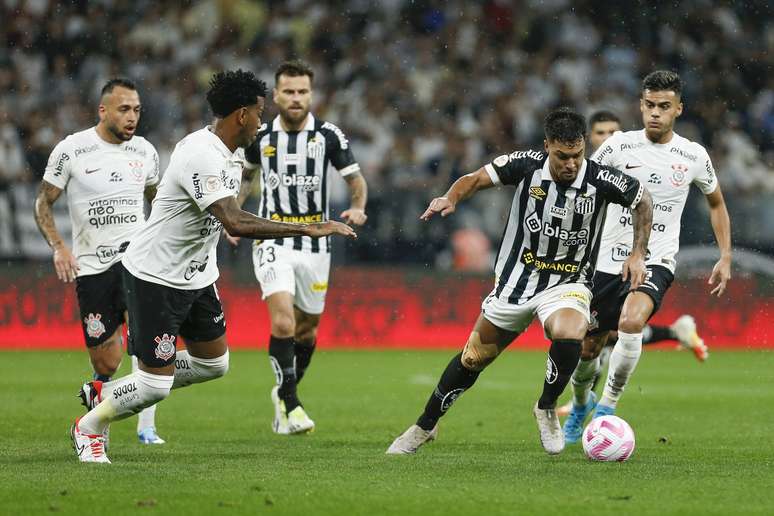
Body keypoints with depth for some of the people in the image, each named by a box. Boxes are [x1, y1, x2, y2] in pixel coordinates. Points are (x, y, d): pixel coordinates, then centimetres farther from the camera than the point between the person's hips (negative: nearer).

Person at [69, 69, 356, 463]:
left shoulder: (231, 154, 4)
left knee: (213, 364, 15)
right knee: (156, 384, -6)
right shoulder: (201, 156, -28)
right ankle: (88, 427, 20)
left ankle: (110, 392, 28)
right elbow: (236, 223, -38)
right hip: (155, 279, -10)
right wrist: (308, 229, -38)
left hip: (196, 276, 10)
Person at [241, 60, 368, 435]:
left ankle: (284, 393, 35)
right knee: (283, 322, -20)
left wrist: (357, 207, -15)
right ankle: (290, 405, -13)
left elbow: (356, 180, 5)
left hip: (315, 243, 2)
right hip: (273, 240, -2)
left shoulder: (329, 135, -3)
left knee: (307, 330, 12)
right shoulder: (260, 136, 0)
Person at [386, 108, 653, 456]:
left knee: (569, 337, -34)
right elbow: (476, 179, -6)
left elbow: (643, 201, 0)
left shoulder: (601, 181, -18)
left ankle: (546, 409, -5)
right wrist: (452, 198, -26)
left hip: (567, 284, -2)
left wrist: (638, 253, -5)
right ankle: (425, 427, 33)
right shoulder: (527, 165, -16)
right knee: (473, 359, 10)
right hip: (516, 280, 2)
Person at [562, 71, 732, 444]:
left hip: (656, 262, -1)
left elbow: (716, 203, 17)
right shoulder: (620, 145, -2)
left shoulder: (693, 157, 1)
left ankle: (608, 406, -13)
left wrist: (726, 258, 10)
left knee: (630, 323, -31)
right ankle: (581, 404, 42)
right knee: (587, 349, 8)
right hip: (608, 260, 2)